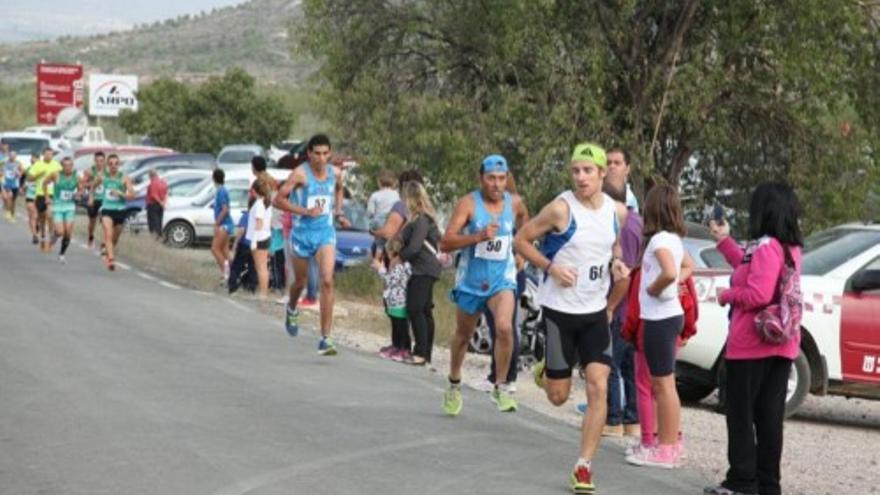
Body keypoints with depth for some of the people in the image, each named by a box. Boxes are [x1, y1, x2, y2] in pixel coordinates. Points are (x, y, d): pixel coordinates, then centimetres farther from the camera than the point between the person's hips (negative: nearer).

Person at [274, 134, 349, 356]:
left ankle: (326, 339, -15)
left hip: (326, 233, 2)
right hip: (302, 233, -2)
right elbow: (279, 199, -14)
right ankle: (292, 309, 54)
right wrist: (305, 211, -21)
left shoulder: (336, 173, 0)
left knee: (327, 281, -15)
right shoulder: (300, 173, -14)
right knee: (300, 282, 16)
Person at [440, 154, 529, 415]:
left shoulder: (515, 203, -2)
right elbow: (446, 242, -20)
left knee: (505, 327, -25)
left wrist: (520, 252, 15)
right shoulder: (469, 203, -12)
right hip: (470, 280, 0)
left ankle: (500, 387, -10)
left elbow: (525, 229, 24)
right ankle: (454, 385, 40)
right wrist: (479, 236, -30)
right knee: (463, 335, 16)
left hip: (502, 280, 0)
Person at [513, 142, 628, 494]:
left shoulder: (617, 212, 1)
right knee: (559, 395, 5)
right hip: (560, 309, -3)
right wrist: (551, 267, -17)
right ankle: (544, 373, 43)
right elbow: (521, 240, -6)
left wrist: (616, 261, 1)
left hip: (596, 312, 3)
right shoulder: (561, 209, -14)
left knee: (598, 388, -10)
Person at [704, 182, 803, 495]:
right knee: (769, 417, 9)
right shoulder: (791, 248, 11)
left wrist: (727, 296, -7)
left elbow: (757, 294, -24)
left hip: (751, 344, -8)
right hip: (782, 344, 8)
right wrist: (724, 241, 26)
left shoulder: (765, 247, -17)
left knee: (741, 414, 0)